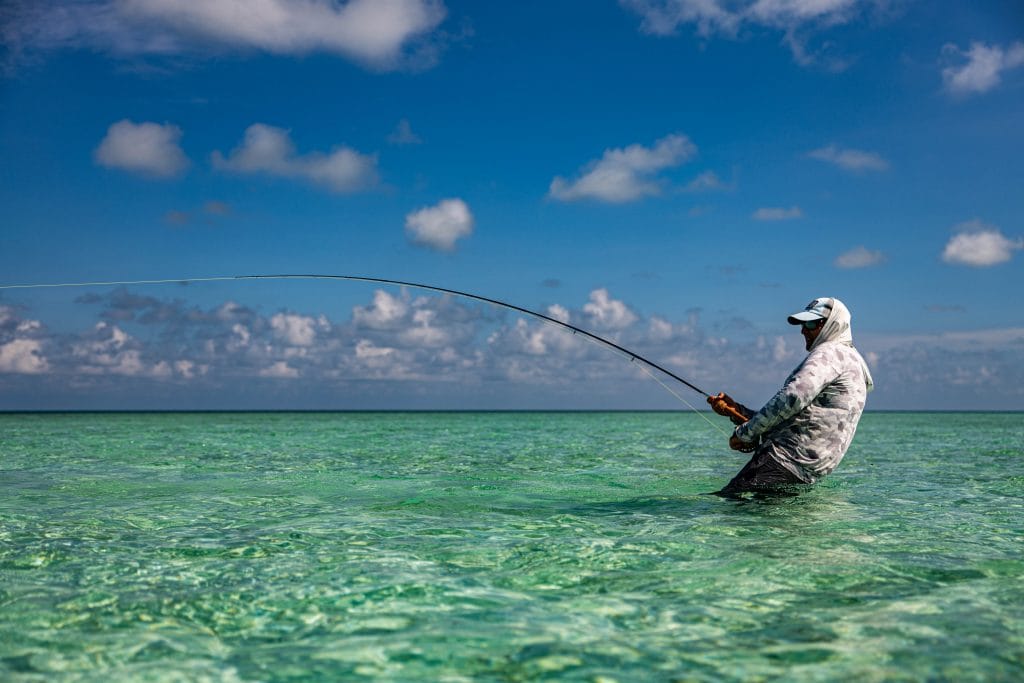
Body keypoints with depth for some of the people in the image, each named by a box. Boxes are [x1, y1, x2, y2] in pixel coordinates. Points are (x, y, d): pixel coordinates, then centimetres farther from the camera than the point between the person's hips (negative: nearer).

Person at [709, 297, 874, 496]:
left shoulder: (830, 352, -2)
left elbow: (793, 397, -20)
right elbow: (784, 423, 27)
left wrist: (745, 432, -11)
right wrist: (735, 410, 16)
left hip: (789, 461, -11)